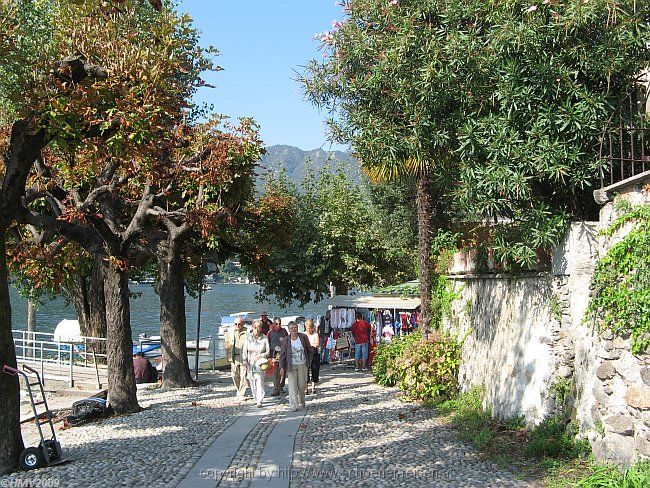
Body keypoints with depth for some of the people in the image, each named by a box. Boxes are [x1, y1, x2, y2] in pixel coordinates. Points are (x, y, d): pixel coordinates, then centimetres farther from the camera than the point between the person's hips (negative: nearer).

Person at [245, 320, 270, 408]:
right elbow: (245, 350, 7)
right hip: (250, 363, 2)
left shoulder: (264, 338, 0)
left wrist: (260, 355, -13)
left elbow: (268, 351, 3)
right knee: (252, 382, 4)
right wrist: (245, 361, 1)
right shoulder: (248, 337, 3)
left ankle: (259, 400, -9)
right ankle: (255, 399, 17)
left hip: (260, 362, -2)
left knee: (260, 381, -11)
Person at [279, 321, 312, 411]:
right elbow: (282, 354, -3)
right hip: (291, 366, -2)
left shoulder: (303, 337, -3)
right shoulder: (286, 341, -6)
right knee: (292, 386, -7)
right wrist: (282, 367, -8)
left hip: (302, 365, 2)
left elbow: (309, 349, 8)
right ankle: (293, 405, -6)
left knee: (302, 385, 8)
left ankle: (301, 402, 31)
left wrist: (309, 361, 8)